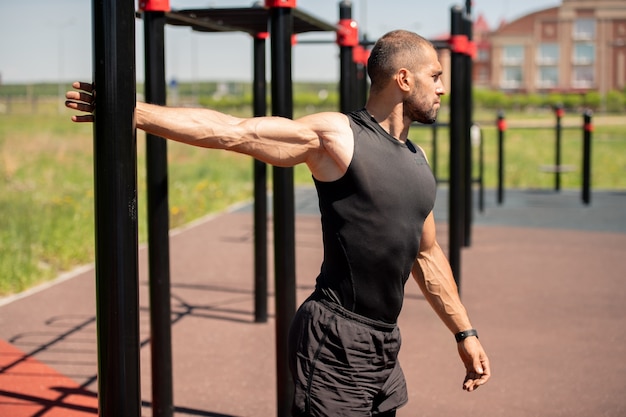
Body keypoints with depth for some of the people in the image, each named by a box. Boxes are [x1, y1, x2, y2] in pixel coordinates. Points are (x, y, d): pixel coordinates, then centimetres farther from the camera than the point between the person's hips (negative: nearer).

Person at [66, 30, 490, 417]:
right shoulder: (335, 136, -11)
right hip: (337, 342, -8)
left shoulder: (417, 161, 12)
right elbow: (230, 131, -17)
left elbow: (427, 255, 20)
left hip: (385, 344, 8)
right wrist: (128, 111, -22)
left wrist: (464, 332, 21)